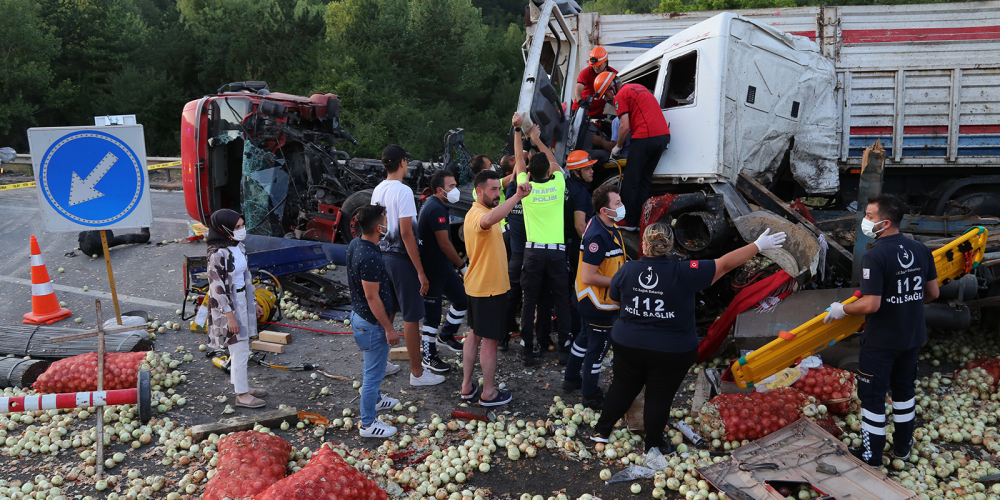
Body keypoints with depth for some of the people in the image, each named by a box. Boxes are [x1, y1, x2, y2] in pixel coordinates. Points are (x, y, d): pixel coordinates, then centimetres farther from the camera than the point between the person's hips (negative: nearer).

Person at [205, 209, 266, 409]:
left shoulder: (238, 246, 5)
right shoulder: (218, 254, -22)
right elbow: (218, 287, -21)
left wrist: (253, 302, 19)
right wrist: (230, 315, -21)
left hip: (242, 301, 9)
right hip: (228, 306, -9)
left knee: (241, 348, 20)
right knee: (240, 350, -1)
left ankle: (241, 384, 35)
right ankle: (242, 395, 12)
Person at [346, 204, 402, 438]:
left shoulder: (354, 244, 0)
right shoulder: (370, 258, -30)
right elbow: (372, 297, -27)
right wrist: (389, 329, -20)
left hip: (358, 314, 10)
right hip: (372, 322, -10)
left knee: (372, 366, 29)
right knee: (373, 372, 4)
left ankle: (375, 399, 50)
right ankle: (368, 424, 17)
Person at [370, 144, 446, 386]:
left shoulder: (377, 190, 8)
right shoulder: (403, 191, -17)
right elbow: (406, 233, -21)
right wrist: (420, 271, -18)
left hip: (382, 256, 8)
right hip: (401, 258, -8)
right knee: (411, 316, 0)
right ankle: (417, 373, 9)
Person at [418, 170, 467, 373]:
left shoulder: (434, 205, 12)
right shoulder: (436, 209, -21)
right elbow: (444, 244, -22)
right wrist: (462, 264, -12)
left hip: (443, 267, 10)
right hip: (432, 271, -10)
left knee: (462, 299, 16)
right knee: (432, 313, 1)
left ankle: (446, 336, 34)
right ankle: (429, 357, 13)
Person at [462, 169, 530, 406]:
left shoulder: (477, 213, 11)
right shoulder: (478, 215, -23)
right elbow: (490, 219, -50)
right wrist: (517, 196, -54)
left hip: (477, 285, 11)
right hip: (489, 288, -11)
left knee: (474, 334, 17)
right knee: (490, 340, 0)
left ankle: (467, 386, 26)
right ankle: (489, 393, 12)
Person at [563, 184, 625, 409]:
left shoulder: (609, 227, 2)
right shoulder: (598, 237, -30)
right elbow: (588, 277, -30)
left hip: (590, 299, 10)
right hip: (598, 303, -10)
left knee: (586, 337, 25)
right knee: (598, 346, 5)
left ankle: (571, 379, 43)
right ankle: (591, 396, 23)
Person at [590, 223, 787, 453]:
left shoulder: (627, 270, -11)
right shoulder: (683, 273, -21)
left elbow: (614, 297, 7)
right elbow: (725, 264, -16)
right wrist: (758, 246, -7)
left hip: (627, 345, 3)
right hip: (671, 352, -3)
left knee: (622, 388, 21)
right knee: (659, 397, 14)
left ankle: (601, 430, 35)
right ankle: (653, 445, 32)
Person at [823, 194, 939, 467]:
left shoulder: (874, 257, -25)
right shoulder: (920, 250, -3)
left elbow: (871, 304, -27)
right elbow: (933, 293, 6)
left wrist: (841, 309, -11)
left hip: (880, 342, -7)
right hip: (912, 336, 7)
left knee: (872, 395, 8)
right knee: (904, 388, 23)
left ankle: (871, 455, 19)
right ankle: (903, 446, 37)